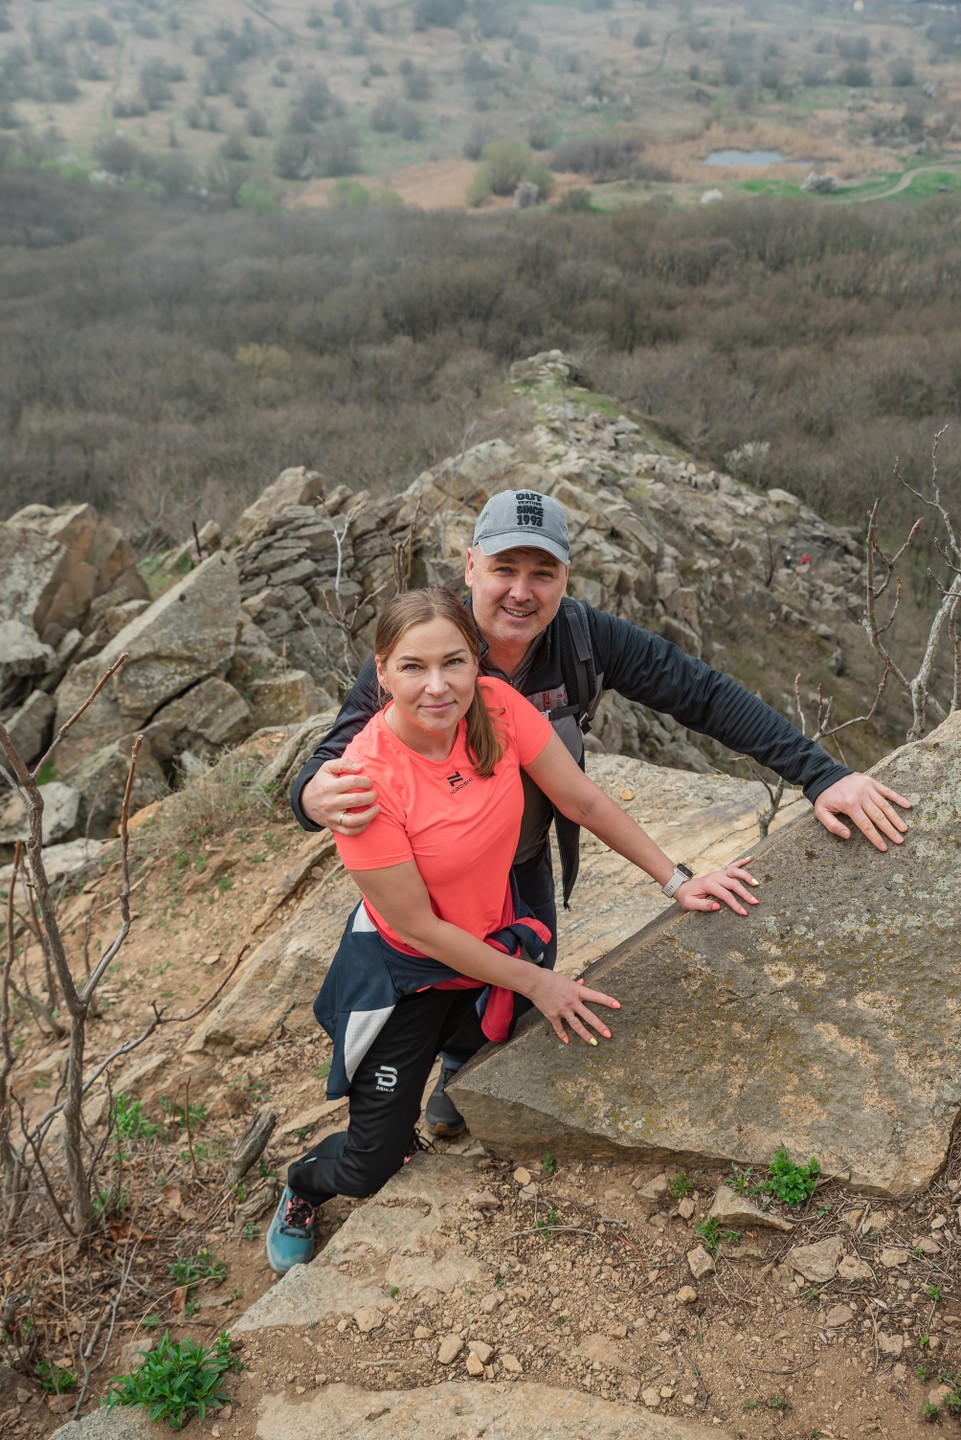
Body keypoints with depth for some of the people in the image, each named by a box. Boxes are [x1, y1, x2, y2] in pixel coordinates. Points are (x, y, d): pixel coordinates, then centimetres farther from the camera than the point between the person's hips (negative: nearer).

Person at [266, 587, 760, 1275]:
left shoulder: (496, 707, -20)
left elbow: (585, 801, -8)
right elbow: (418, 927, -23)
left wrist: (677, 880, -8)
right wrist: (535, 981, -16)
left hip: (493, 941, 5)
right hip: (406, 971, -4)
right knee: (371, 1165, 6)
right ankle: (303, 1190, 40)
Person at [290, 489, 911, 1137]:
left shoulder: (585, 637, -26)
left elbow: (703, 693, -23)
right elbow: (338, 754, -31)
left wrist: (821, 772, -29)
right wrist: (315, 796, -57)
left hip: (529, 859, 3)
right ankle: (457, 1074, 53)